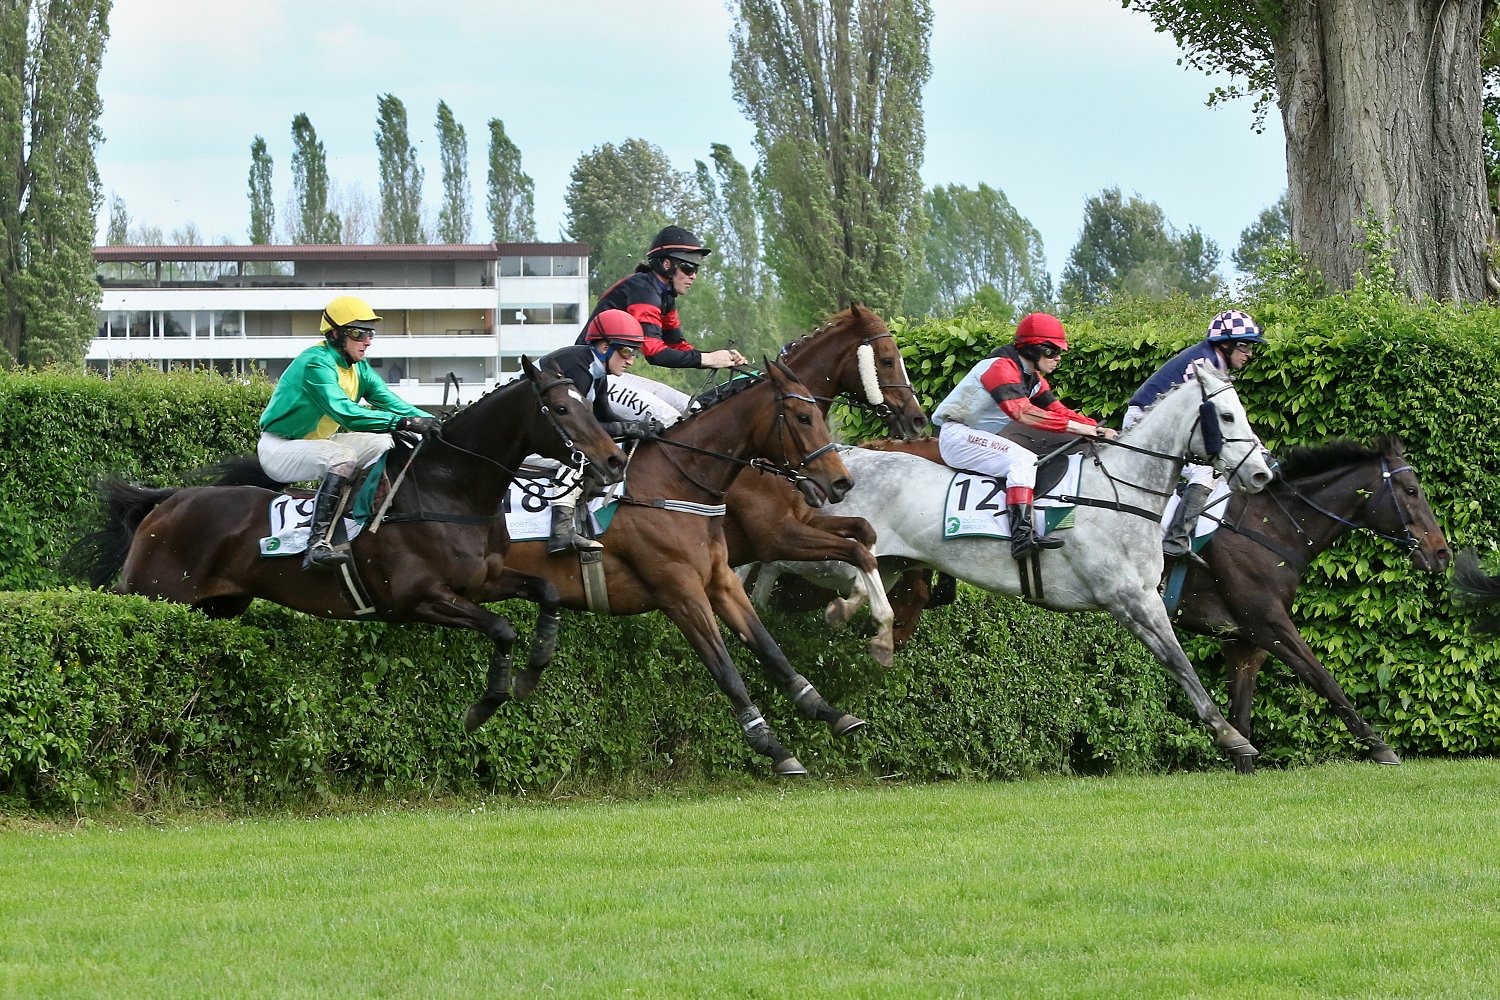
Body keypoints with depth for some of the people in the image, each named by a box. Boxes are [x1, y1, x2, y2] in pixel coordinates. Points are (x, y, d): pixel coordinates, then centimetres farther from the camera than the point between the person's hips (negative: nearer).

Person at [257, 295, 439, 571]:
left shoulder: (359, 368, 6)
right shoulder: (316, 363, -24)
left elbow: (389, 401, -2)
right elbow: (344, 412, -37)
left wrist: (431, 422, -19)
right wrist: (404, 422, -43)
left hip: (316, 443, 9)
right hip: (279, 450, -9)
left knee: (383, 443, -2)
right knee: (343, 456, -34)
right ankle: (318, 544, -43)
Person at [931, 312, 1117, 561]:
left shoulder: (1034, 379, 12)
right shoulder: (1002, 367, -19)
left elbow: (1057, 410, 8)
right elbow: (1023, 412, -32)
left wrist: (1095, 428, -9)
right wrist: (1073, 426, -33)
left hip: (985, 437, 10)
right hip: (957, 435, -10)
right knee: (1023, 459, -30)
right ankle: (1022, 534, -42)